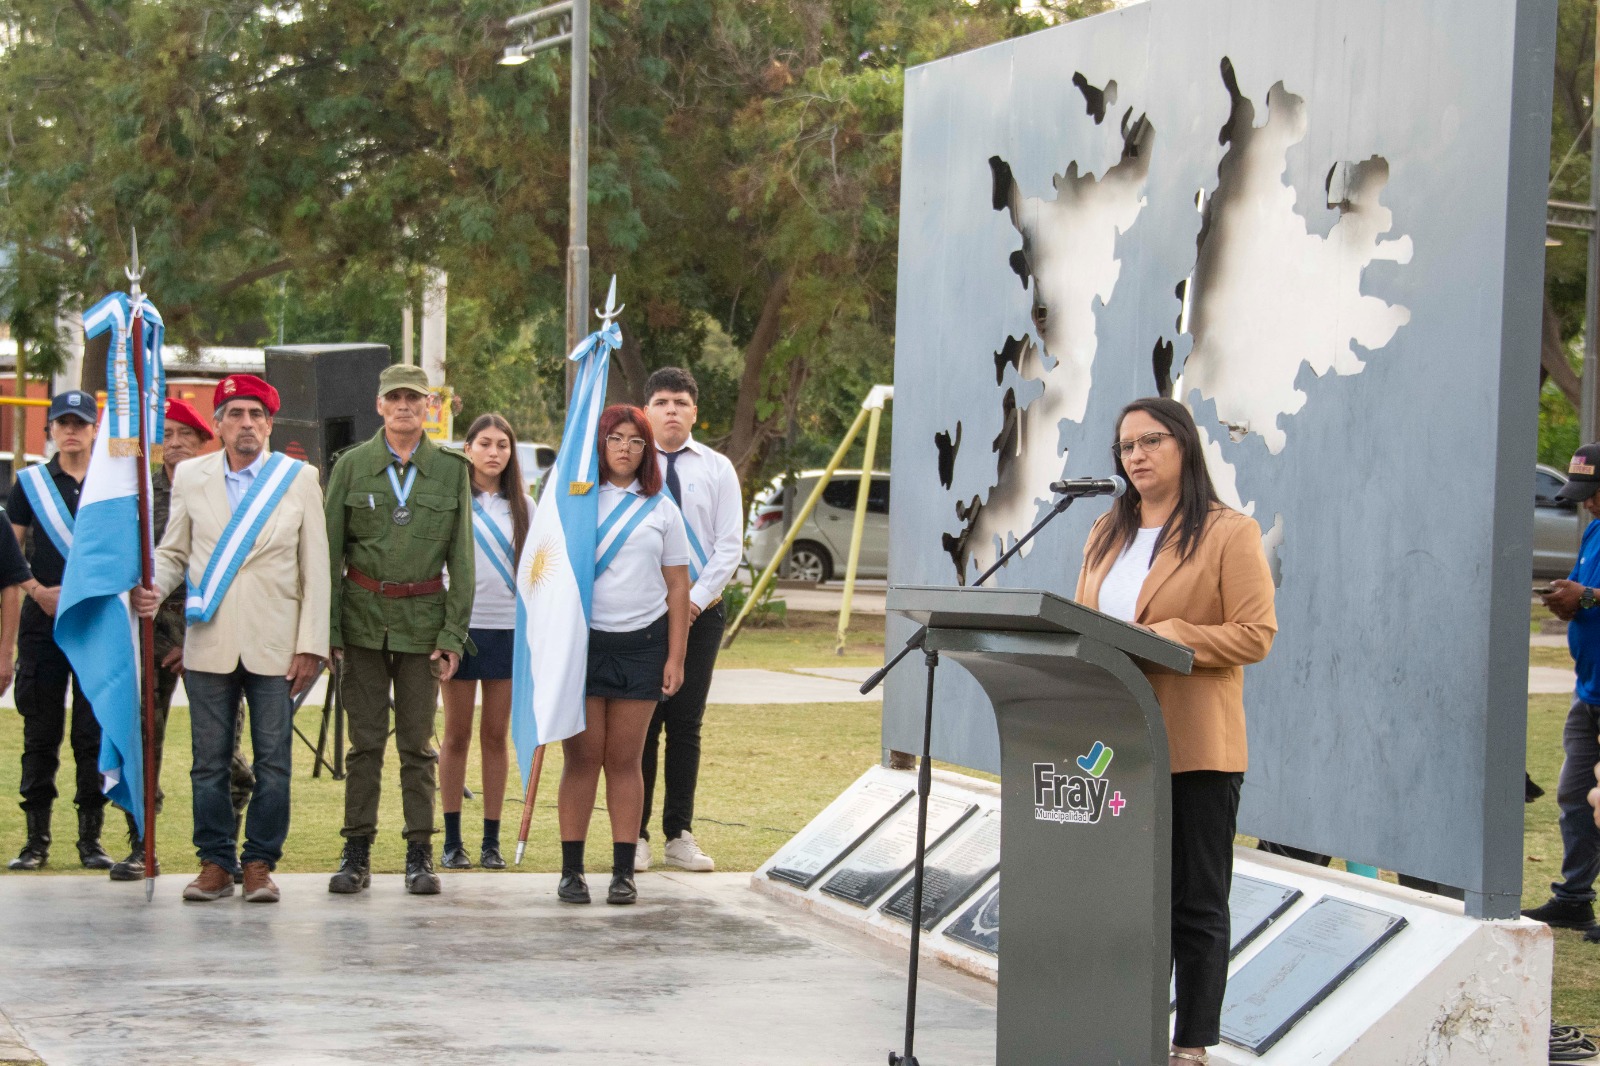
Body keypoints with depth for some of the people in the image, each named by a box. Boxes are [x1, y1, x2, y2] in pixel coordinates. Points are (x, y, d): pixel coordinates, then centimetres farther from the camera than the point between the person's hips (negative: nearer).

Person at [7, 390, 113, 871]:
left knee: (95, 732, -1)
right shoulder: (30, 484, 9)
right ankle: (36, 839, 7)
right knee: (40, 732, 2)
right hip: (43, 623, 0)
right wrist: (37, 591, -8)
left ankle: (91, 838, 6)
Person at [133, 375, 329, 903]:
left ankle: (260, 864, 9)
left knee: (273, 761, -1)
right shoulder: (190, 477, 8)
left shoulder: (300, 479, 4)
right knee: (210, 760, 4)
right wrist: (153, 587, -9)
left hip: (274, 647, -1)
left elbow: (316, 568, 2)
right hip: (209, 643, 1)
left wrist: (311, 646, -3)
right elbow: (173, 551, 14)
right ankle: (215, 863, 13)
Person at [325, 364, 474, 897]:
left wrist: (452, 633, -4)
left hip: (423, 619, 0)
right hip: (363, 618, 0)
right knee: (365, 741, 2)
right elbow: (330, 552, 2)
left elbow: (461, 558, 3)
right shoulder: (351, 466, 3)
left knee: (418, 742, 2)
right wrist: (327, 630, -4)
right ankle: (357, 852, 10)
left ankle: (420, 854, 9)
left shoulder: (452, 469, 4)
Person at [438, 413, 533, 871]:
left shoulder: (523, 505, 9)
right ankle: (452, 840, 9)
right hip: (462, 624, -2)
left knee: (496, 736, 5)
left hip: (510, 628, 2)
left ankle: (492, 841, 10)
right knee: (457, 735, 3)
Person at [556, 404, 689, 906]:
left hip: (642, 643, 1)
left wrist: (675, 658, 3)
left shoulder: (660, 509, 9)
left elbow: (677, 587, 10)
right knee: (581, 757, -2)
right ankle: (571, 870, 3)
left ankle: (624, 872, 6)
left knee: (625, 760, 3)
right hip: (583, 640, -1)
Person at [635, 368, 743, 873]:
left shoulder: (717, 469, 5)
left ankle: (679, 835, 11)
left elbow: (730, 543, 2)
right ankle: (635, 835, 5)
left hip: (700, 610, 2)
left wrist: (696, 599, -8)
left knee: (686, 725, 5)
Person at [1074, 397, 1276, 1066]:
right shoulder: (1107, 533, 16)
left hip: (1194, 747, -6)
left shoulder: (1228, 533, -4)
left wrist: (1164, 636, -20)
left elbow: (1255, 635, -11)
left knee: (1195, 903, 2)